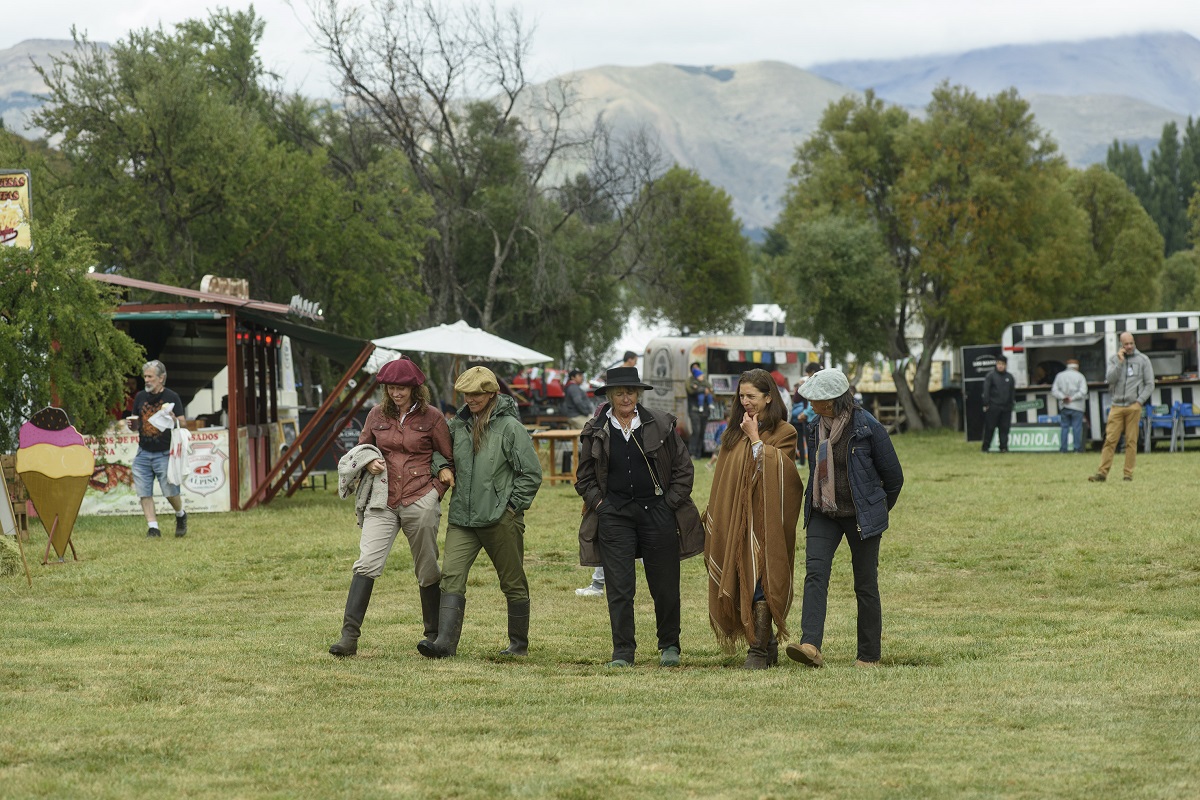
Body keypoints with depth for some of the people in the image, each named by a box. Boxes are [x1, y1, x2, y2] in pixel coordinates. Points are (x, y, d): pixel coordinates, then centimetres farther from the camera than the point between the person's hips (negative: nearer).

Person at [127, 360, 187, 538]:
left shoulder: (172, 398, -2)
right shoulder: (140, 397, 10)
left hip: (164, 454, -4)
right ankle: (152, 527, 3)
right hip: (143, 453, 4)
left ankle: (180, 516, 23)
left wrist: (174, 421, -23)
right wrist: (132, 425, -3)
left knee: (170, 491, -5)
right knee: (144, 493, -3)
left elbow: (182, 423, -2)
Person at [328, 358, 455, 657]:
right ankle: (349, 635, -19)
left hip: (420, 501, -2)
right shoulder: (377, 415, 7)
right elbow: (360, 449, 20)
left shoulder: (431, 418, 0)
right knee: (367, 563, -13)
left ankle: (435, 635, 23)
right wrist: (368, 462, -2)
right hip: (382, 502, 2)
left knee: (427, 570, 8)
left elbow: (451, 459, 9)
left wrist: (443, 478, -8)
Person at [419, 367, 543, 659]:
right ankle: (445, 642, -19)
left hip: (501, 520, -4)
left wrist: (512, 506, -8)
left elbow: (532, 473, -5)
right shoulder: (458, 426, 9)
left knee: (513, 582, 8)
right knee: (452, 576, -11)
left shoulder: (510, 427, -6)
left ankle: (519, 643, 22)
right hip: (461, 518, 4)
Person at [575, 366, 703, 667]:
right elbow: (584, 477, 15)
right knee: (619, 588, -4)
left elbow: (683, 467, 7)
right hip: (615, 515, 0)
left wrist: (671, 503, 0)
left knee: (665, 586, 5)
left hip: (657, 511, 0)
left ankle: (669, 646, 22)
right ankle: (623, 652, 1)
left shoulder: (660, 425, 2)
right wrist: (599, 503, 1)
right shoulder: (595, 432, 5)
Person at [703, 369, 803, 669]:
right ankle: (766, 644, 16)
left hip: (765, 518, -6)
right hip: (734, 518, 6)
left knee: (759, 582, -10)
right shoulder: (734, 432, 14)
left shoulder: (784, 432, -1)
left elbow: (773, 469, -16)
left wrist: (755, 439, -10)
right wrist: (712, 516, 10)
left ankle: (760, 650, -10)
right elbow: (724, 477, 15)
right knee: (741, 583, 6)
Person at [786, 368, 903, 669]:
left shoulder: (868, 428, -13)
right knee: (815, 572, -14)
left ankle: (869, 655, 14)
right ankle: (810, 645, -26)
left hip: (861, 517, -5)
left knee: (865, 584, 4)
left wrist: (878, 509, 12)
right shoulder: (816, 429, 4)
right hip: (823, 514, 5)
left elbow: (893, 475, -2)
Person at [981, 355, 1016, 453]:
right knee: (990, 427, -1)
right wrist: (986, 404, -9)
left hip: (1006, 407, 4)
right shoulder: (991, 375, -1)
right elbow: (986, 390, -4)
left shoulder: (1009, 376, 11)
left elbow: (1013, 391, 15)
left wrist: (1012, 402, 9)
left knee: (1004, 428, 3)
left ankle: (1004, 447, 7)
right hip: (993, 407, -3)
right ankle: (986, 447, 5)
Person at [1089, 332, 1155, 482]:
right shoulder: (1114, 360, 12)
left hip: (1134, 407, -1)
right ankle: (1103, 473, -9)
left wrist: (1139, 401, -4)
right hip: (1117, 406, 1)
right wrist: (1120, 362, -9)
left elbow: (1150, 385, 6)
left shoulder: (1143, 360, 7)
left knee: (1131, 441, -2)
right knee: (1110, 440, -6)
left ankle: (1128, 474, 1)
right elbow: (1110, 379, -3)